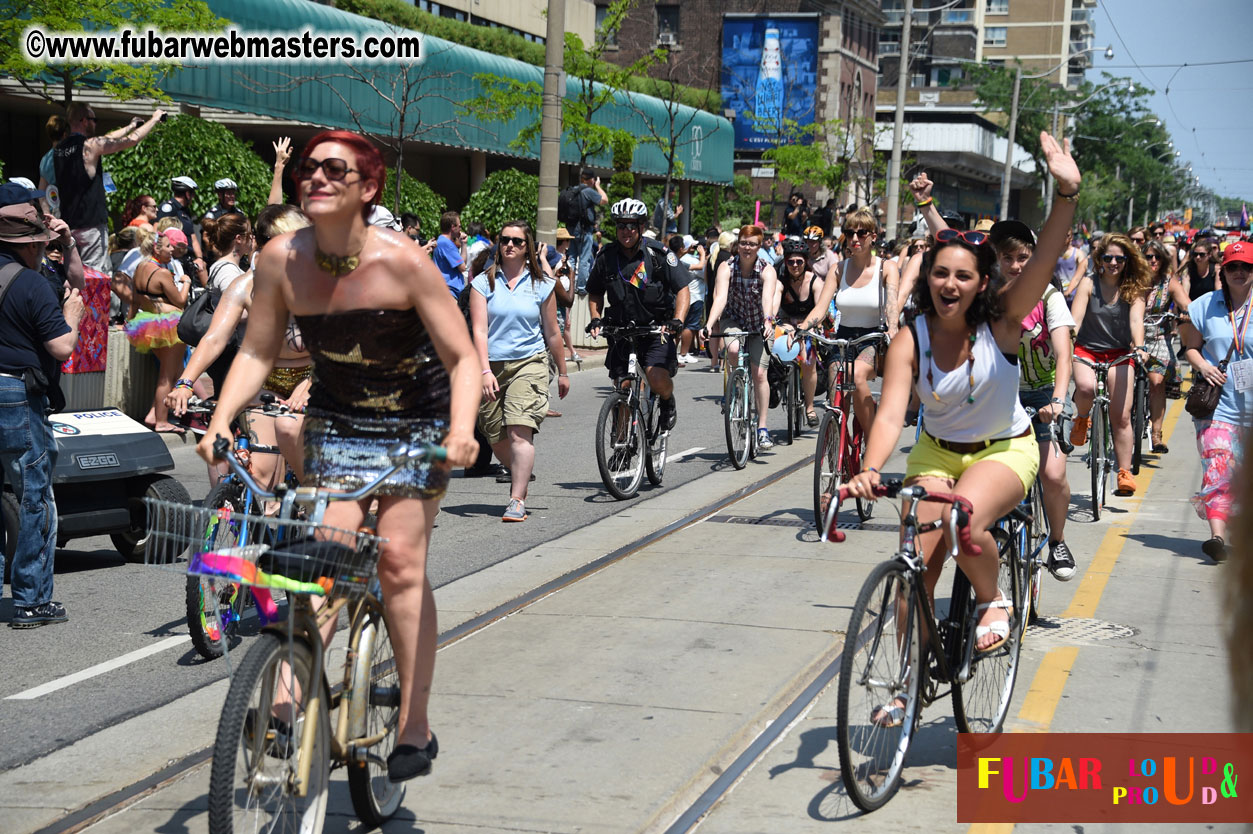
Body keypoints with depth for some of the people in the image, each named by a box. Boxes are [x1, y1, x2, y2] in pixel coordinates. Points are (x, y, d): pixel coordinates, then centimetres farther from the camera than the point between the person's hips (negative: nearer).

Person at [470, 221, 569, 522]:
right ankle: (521, 476, 36)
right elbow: (479, 330, -6)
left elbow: (552, 333, 14)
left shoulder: (542, 285, 5)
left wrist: (563, 372, 19)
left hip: (529, 363, -1)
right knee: (496, 437, 6)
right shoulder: (484, 282, 2)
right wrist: (485, 370, -18)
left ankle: (517, 500, -16)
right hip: (492, 364, 1)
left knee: (520, 430, -17)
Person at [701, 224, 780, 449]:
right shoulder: (726, 268, -18)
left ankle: (762, 428, -3)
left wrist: (768, 321, -56)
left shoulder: (767, 271, -20)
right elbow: (720, 297, -31)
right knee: (733, 349, -32)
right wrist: (709, 325, -46)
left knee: (759, 373, -11)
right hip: (734, 320, 1)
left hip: (758, 325, -1)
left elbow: (768, 297, -37)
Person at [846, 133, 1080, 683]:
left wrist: (1067, 194, -47)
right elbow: (890, 413, -23)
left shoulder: (1001, 321, -16)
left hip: (1005, 451, -3)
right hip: (936, 452, 3)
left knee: (964, 523, -32)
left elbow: (1044, 260, -31)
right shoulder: (912, 338, -13)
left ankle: (993, 600, 0)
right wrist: (869, 470, -43)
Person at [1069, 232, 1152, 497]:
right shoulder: (1089, 284, -4)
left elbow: (1136, 320, -15)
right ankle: (1082, 420, -1)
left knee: (1121, 416, -7)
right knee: (1086, 387, -34)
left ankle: (1125, 473, 1)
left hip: (1119, 354, 1)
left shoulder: (1133, 289, -1)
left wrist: (1139, 348, -33)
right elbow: (1075, 318, -14)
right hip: (1087, 350, -1)